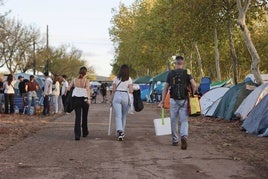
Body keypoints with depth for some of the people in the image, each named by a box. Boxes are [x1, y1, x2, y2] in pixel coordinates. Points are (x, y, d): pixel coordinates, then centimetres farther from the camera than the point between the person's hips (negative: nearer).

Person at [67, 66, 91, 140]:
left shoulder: (75, 80, 5)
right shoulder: (86, 80, -5)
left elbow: (68, 88, -1)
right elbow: (88, 89, -20)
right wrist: (89, 98, -29)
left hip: (75, 99, 1)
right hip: (84, 99, -1)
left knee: (77, 116, -2)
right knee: (84, 116, 16)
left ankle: (77, 135, -16)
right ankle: (85, 133, 31)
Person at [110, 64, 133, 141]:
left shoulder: (116, 78, 6)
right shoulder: (129, 79, 3)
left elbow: (113, 90, 5)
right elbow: (131, 91, -3)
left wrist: (111, 99, 13)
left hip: (117, 96, 0)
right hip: (125, 96, 0)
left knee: (118, 115, -5)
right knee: (124, 116, 14)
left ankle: (119, 130, -25)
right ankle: (122, 131, 22)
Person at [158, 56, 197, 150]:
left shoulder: (170, 74, 2)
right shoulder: (187, 73, 1)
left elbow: (165, 88, 2)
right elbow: (194, 85, -12)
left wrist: (162, 101, 7)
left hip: (173, 100, 0)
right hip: (184, 100, 0)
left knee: (174, 120, 13)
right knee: (184, 120, 3)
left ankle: (175, 140, 22)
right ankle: (184, 136, -22)